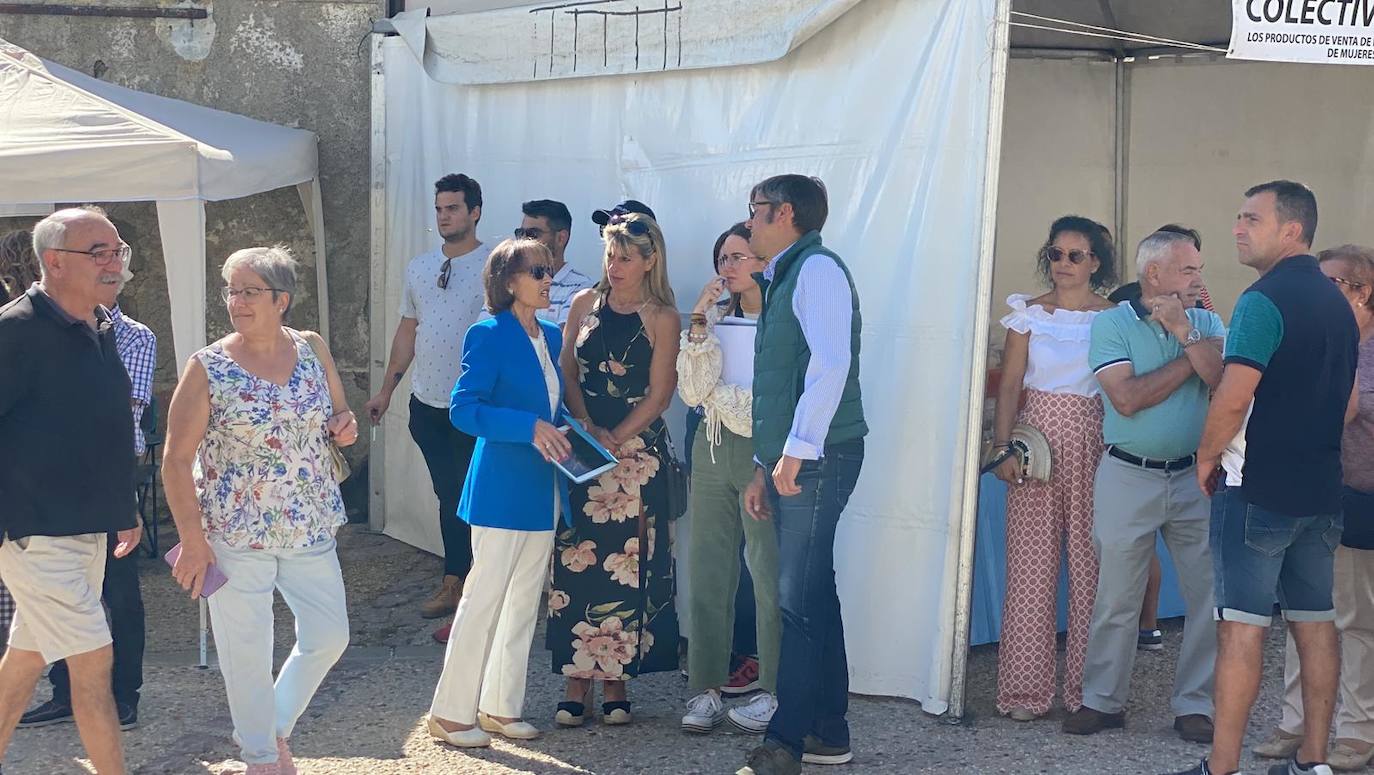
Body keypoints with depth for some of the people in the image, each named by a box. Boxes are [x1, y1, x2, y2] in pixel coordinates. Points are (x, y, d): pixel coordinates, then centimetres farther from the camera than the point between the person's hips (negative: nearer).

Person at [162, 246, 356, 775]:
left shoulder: (313, 350, 2)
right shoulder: (207, 369, -10)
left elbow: (339, 416, 16)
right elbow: (176, 460, -9)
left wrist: (345, 428, -8)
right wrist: (192, 540, -14)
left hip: (311, 528, 4)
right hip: (235, 534, -4)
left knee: (329, 637, 8)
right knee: (247, 652, 5)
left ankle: (276, 726, 33)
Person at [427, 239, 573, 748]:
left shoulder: (552, 336, 12)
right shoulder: (489, 335, -11)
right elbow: (464, 409, -17)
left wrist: (568, 430, 0)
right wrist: (530, 427, -25)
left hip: (543, 492, 8)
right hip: (502, 490, -8)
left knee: (525, 602, 12)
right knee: (484, 598, -4)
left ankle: (500, 707, 23)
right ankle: (450, 713, 7)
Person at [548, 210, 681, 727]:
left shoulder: (661, 318, 0)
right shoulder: (585, 304, 10)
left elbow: (659, 394, -4)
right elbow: (567, 373, 7)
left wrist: (613, 439, -12)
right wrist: (587, 429, -8)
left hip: (636, 452, -2)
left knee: (625, 568, 0)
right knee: (574, 565, -1)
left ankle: (614, 683, 9)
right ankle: (576, 683, 5)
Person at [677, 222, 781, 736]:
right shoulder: (717, 315, 11)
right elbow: (693, 392, 1)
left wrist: (715, 394, -1)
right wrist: (699, 324, -6)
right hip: (713, 449, 6)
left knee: (770, 573, -3)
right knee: (707, 570, 6)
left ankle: (775, 692, 7)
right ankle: (706, 688, 12)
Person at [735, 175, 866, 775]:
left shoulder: (817, 269, -9)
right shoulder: (783, 279, 21)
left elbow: (831, 363, -21)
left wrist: (797, 450, -23)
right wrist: (764, 468, 21)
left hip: (817, 459, -10)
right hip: (789, 461, 10)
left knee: (801, 601, -9)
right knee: (812, 597, 12)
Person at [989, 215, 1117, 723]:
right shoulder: (1029, 313, 7)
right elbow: (1010, 385, 4)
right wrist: (1003, 447, -7)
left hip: (1094, 445, 0)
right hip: (1038, 438, 0)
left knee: (1090, 565, 0)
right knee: (1031, 563, -2)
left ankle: (1088, 689, 9)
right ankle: (1026, 690, 4)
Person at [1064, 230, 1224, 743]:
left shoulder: (1206, 323, 7)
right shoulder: (1111, 324, -2)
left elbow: (1226, 381, -10)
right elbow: (1127, 398, -15)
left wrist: (1184, 331, -14)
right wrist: (1191, 359, -7)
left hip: (1196, 475, 3)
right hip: (1128, 476, -2)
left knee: (1210, 594, 2)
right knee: (1115, 598, 6)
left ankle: (1195, 704, 14)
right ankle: (1103, 700, 18)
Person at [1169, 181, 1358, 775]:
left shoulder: (1264, 300, -15)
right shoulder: (1337, 304, 13)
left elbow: (1233, 398, -22)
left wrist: (1207, 457, -7)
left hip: (1259, 487, -8)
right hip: (1322, 490, 8)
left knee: (1242, 625, -5)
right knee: (1315, 620, 11)